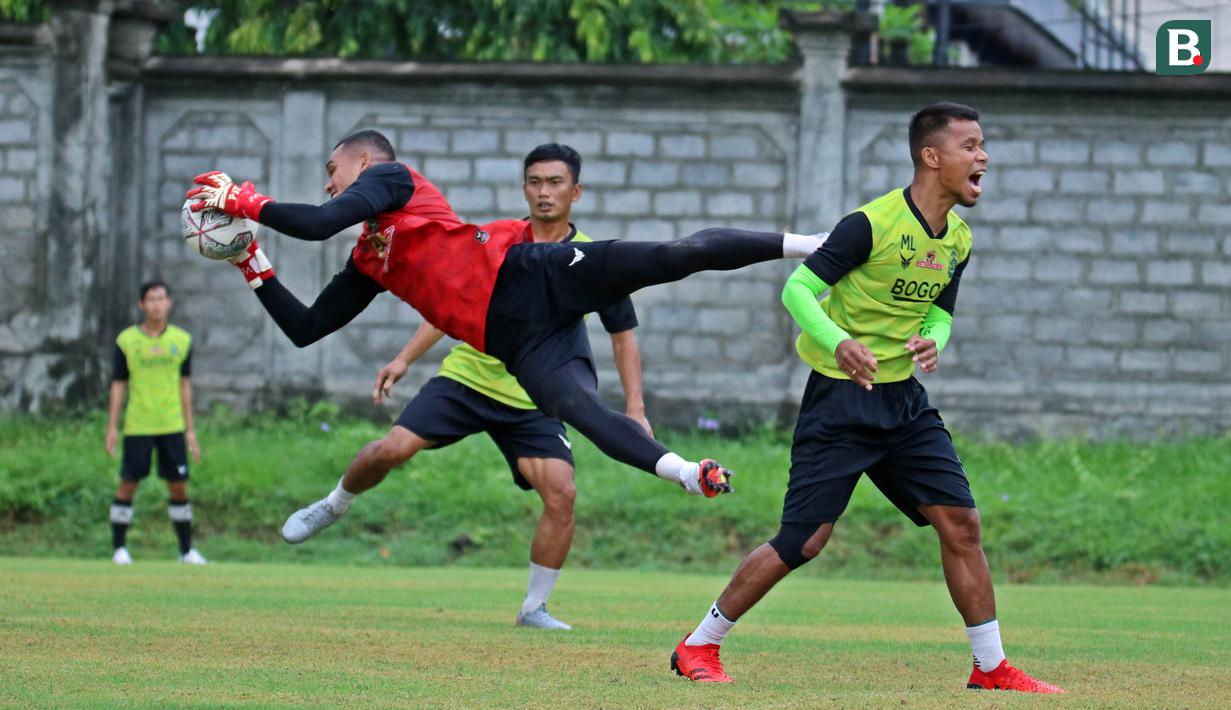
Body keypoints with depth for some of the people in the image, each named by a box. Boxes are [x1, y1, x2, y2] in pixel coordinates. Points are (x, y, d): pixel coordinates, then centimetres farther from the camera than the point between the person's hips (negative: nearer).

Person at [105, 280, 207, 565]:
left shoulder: (181, 340, 6)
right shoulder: (126, 341, -1)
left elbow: (184, 385, 11)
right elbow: (118, 386, 3)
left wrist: (190, 430, 9)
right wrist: (112, 428, -2)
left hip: (172, 426, 2)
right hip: (138, 426, -2)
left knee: (179, 487, 3)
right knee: (128, 485, -2)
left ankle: (187, 550, 12)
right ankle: (119, 548, 7)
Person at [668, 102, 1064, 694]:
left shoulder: (958, 240, 5)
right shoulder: (872, 223, -18)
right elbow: (798, 287, -17)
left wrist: (933, 341, -4)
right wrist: (838, 342, -35)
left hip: (904, 400, 7)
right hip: (840, 400, -7)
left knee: (960, 523, -1)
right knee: (804, 541, -8)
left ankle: (991, 667, 9)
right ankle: (698, 648, 8)